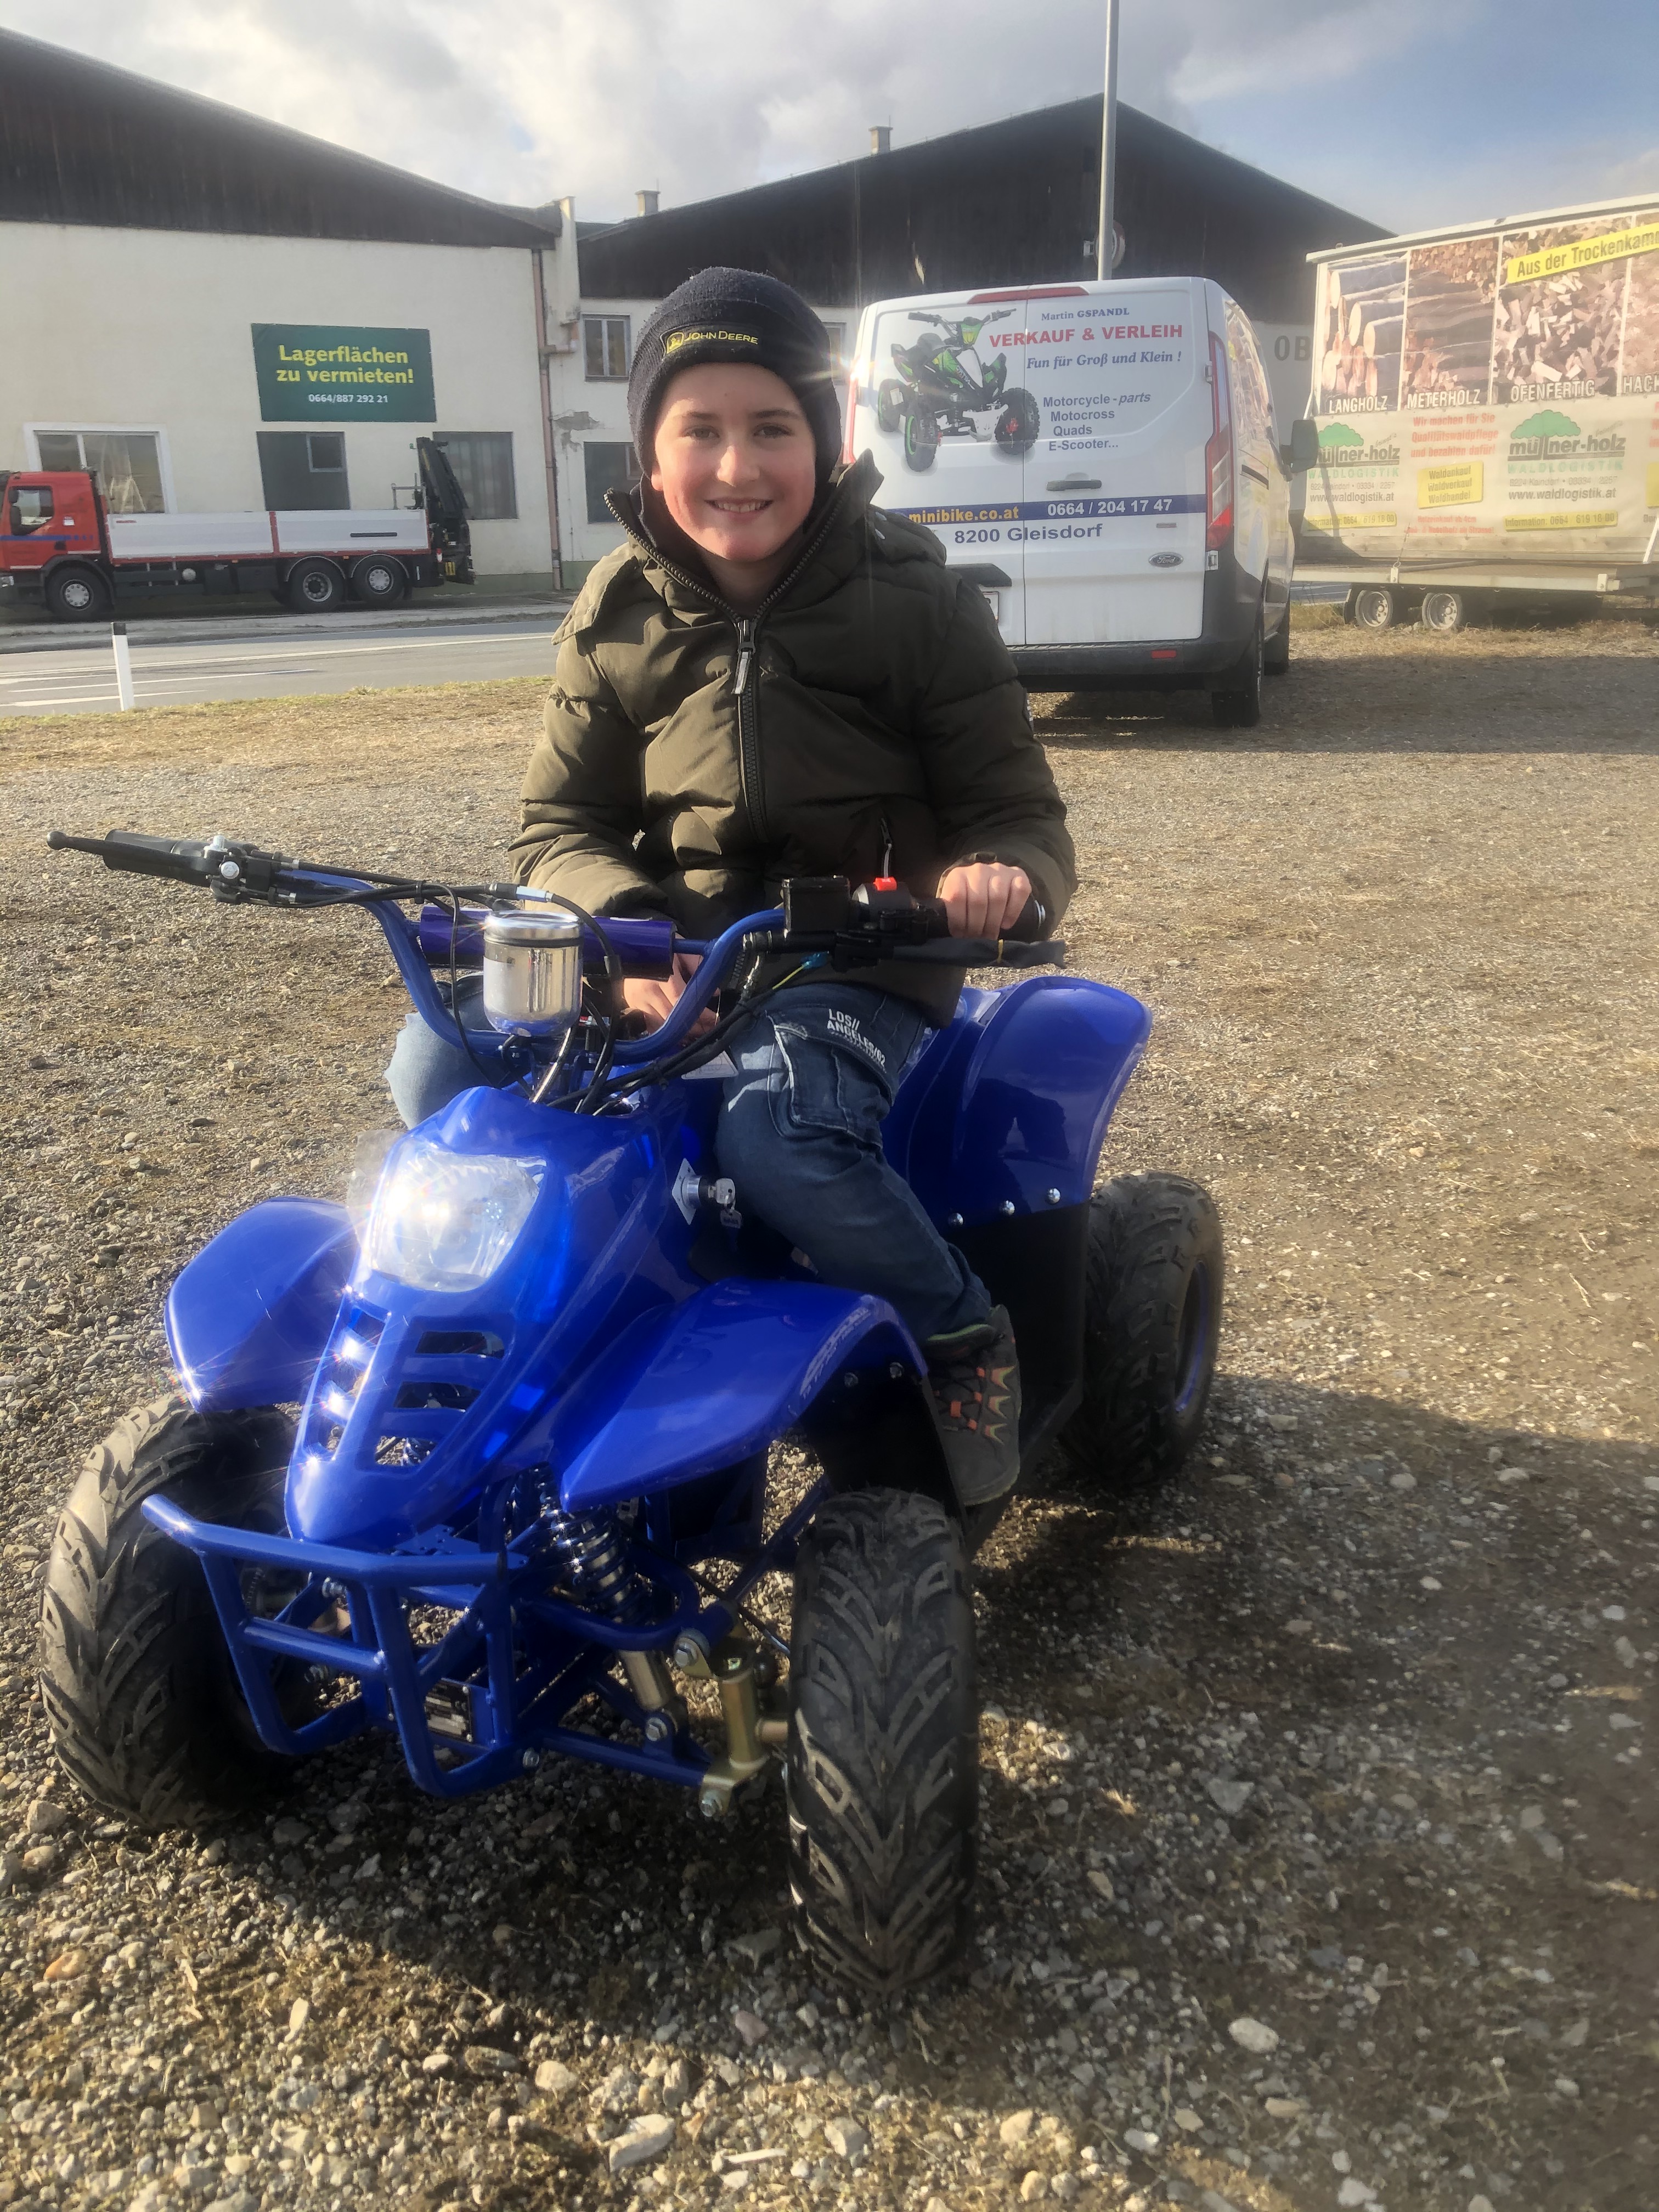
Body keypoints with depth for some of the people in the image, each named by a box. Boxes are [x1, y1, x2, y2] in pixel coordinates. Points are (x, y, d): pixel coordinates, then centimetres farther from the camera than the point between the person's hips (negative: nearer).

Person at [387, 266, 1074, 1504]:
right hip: (669, 955, 4)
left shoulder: (914, 604, -3)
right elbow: (560, 828, 6)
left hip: (856, 956, -3)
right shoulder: (622, 616, 5)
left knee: (781, 1133, -36)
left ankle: (963, 1336, -7)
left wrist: (995, 872, -27)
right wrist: (626, 932, -17)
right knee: (443, 1062, -19)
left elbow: (1023, 818, -1)